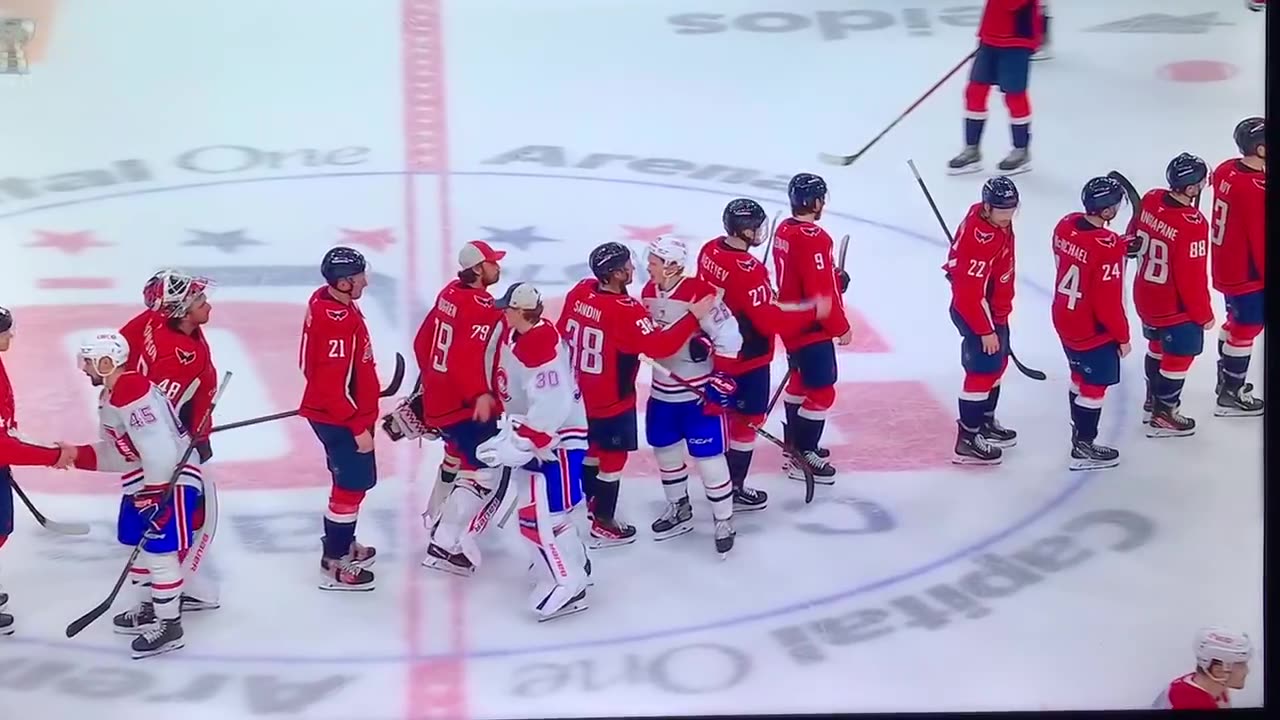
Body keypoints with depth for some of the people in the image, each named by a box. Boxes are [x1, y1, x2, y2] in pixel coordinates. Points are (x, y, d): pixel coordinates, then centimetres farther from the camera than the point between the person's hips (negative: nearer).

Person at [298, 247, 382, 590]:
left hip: (340, 413, 10)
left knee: (354, 480, 23)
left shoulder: (328, 301, 2)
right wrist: (359, 427, -22)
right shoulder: (336, 322, -29)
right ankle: (334, 565, 10)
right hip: (339, 419, -10)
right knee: (353, 484, 0)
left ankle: (342, 543, 39)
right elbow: (333, 386, -28)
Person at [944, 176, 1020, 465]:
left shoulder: (1000, 221, -3)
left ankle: (986, 421, 39)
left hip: (991, 302, 10)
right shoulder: (976, 238, -32)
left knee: (999, 361, 21)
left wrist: (1001, 313, 18)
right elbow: (969, 292, -28)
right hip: (969, 306, -10)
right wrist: (985, 331, -22)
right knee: (983, 368, -8)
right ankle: (967, 440, -2)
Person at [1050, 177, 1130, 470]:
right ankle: (1083, 448, 19)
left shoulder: (1065, 226, -7)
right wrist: (1122, 336, -8)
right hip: (1093, 331, -8)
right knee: (1094, 387, 8)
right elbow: (1109, 302, -24)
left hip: (1064, 320, 8)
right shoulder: (1107, 248, -29)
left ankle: (1080, 431, 40)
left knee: (1080, 376, 25)